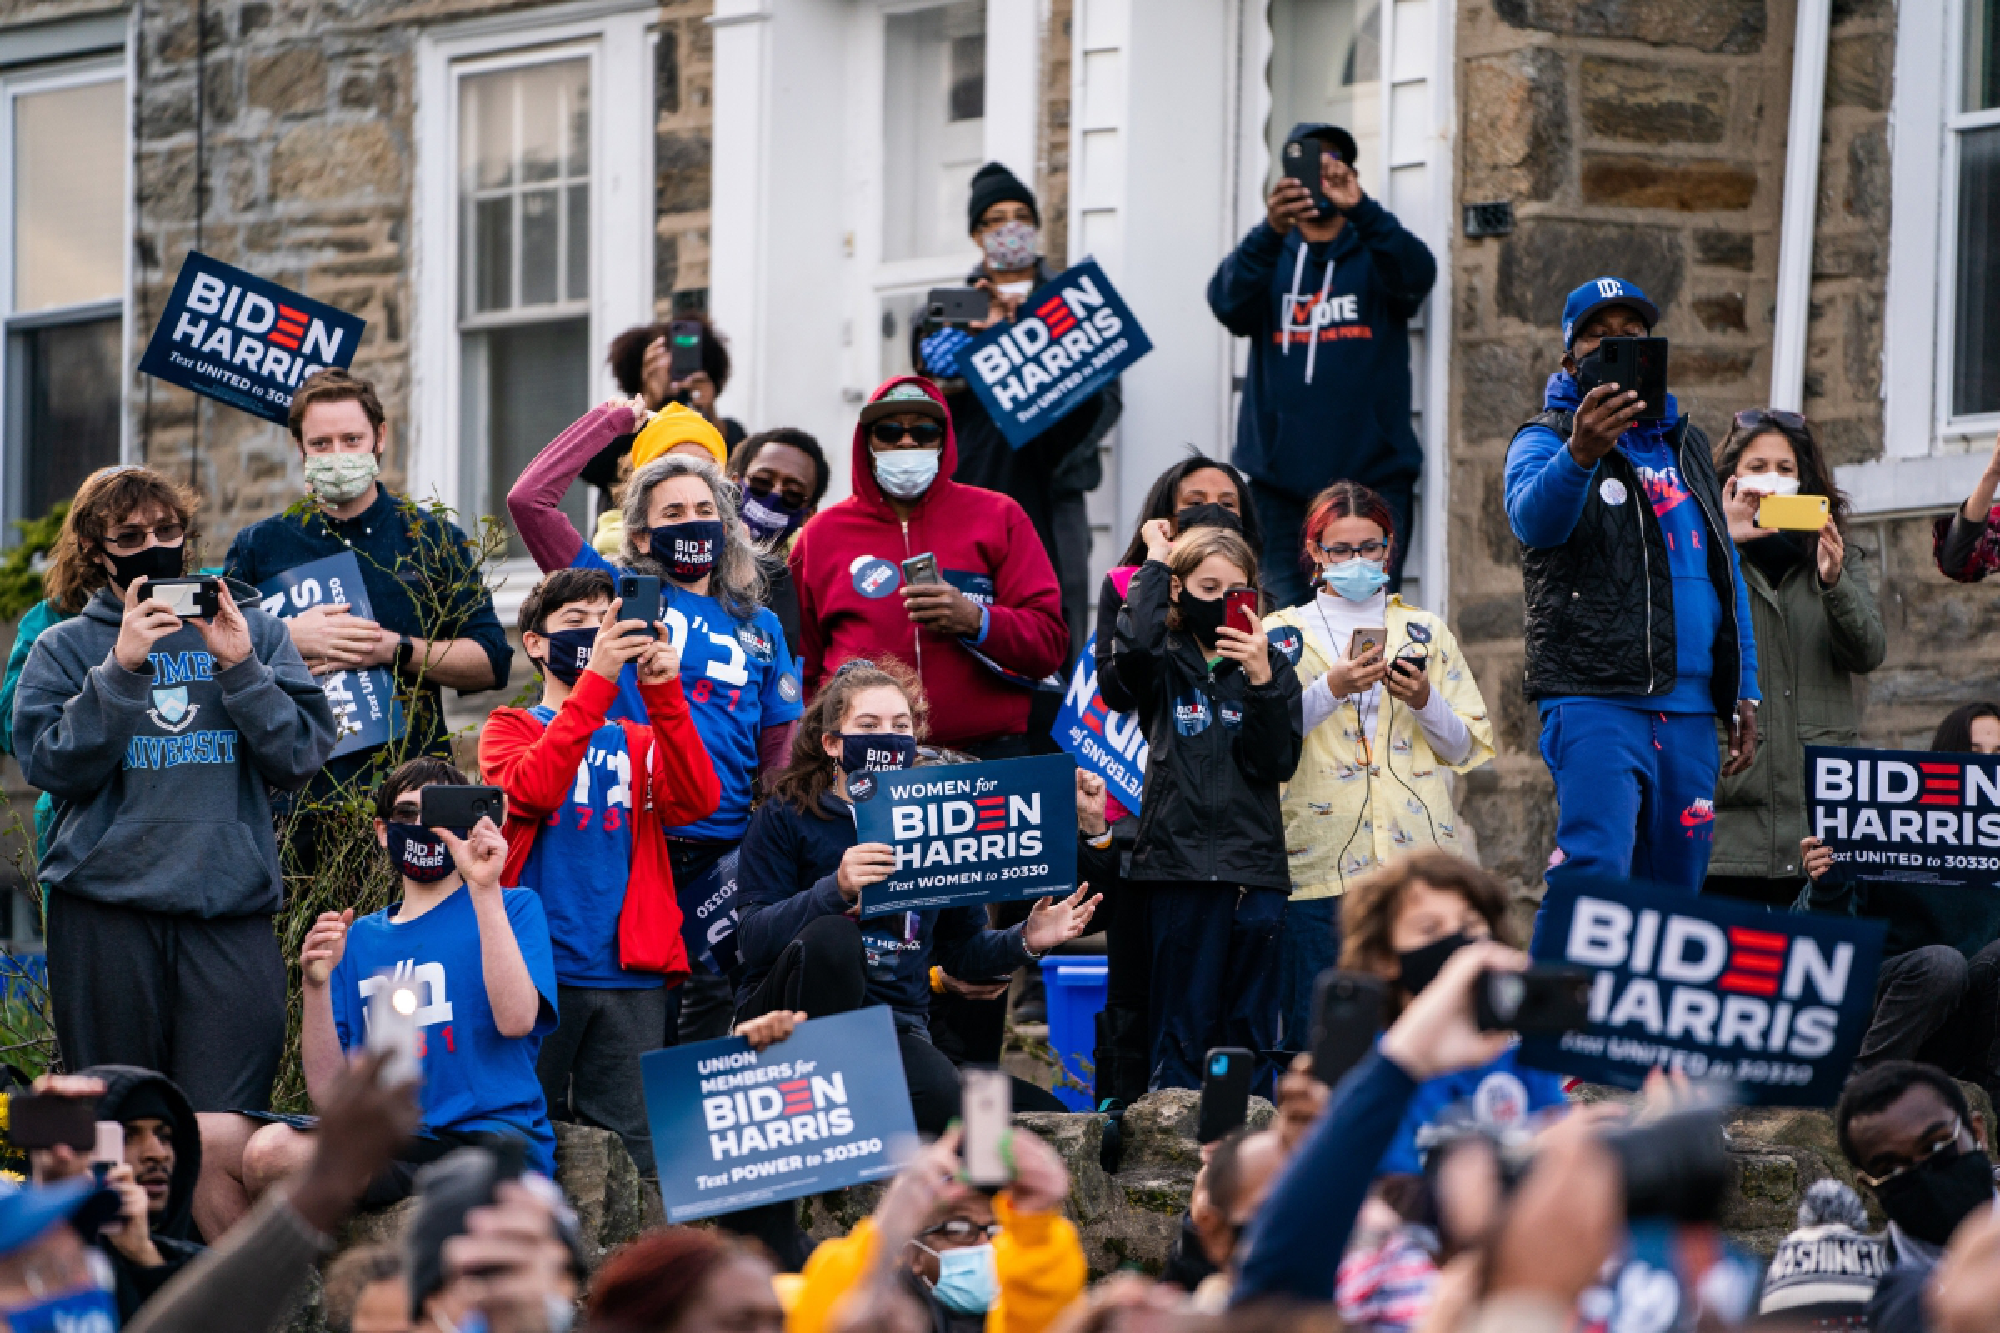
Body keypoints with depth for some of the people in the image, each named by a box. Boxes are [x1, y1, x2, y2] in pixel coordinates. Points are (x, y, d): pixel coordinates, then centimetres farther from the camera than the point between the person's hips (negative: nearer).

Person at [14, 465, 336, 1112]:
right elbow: (53, 765, -4)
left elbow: (299, 759, 2)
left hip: (231, 904, 0)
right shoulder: (65, 647, 12)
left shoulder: (252, 632, 13)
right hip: (106, 906, 0)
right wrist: (122, 667, -12)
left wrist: (241, 667, -10)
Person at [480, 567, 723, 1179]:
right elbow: (531, 789, -14)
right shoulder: (510, 729, 10)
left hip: (631, 976, 3)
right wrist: (596, 681, -19)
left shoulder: (640, 743, 20)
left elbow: (698, 800, -2)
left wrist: (663, 694, -14)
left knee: (628, 1158, -1)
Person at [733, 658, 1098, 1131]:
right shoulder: (785, 818, 1)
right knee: (831, 935, -36)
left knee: (944, 1102, -32)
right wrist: (835, 889, -27)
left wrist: (1025, 941, -5)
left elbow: (962, 947, 16)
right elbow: (753, 937, -11)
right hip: (792, 1019, -2)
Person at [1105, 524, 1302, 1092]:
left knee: (1252, 1030, 6)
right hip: (1181, 865, -2)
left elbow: (1277, 764, -1)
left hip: (1256, 869, 2)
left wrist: (1262, 680, -14)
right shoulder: (1164, 665, 5)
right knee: (1185, 1029, -2)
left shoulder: (1271, 667, 10)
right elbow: (1135, 645, -21)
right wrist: (1155, 563, -7)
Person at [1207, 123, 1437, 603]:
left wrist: (1360, 208, -30)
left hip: (1372, 474, -1)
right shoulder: (1269, 256, 12)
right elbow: (1229, 302, -9)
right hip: (1280, 478, 1)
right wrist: (1272, 230, -28)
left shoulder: (1374, 254, 10)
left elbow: (1416, 275, -13)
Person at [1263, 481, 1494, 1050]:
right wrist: (1330, 690, -15)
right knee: (1315, 1030, -5)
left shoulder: (1425, 633, 16)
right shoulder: (1283, 634, 11)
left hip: (1417, 854, 1)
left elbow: (1467, 748, 12)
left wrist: (1424, 700, -5)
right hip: (1319, 862, -1)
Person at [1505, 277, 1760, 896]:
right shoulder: (1545, 440, 2)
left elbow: (1724, 566, 25)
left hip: (1690, 708, 6)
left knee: (1675, 887, 5)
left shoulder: (1685, 444, 20)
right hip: (1595, 700, -6)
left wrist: (1744, 694, 17)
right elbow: (1534, 519, -22)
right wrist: (1579, 453, -43)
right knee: (1594, 875, -21)